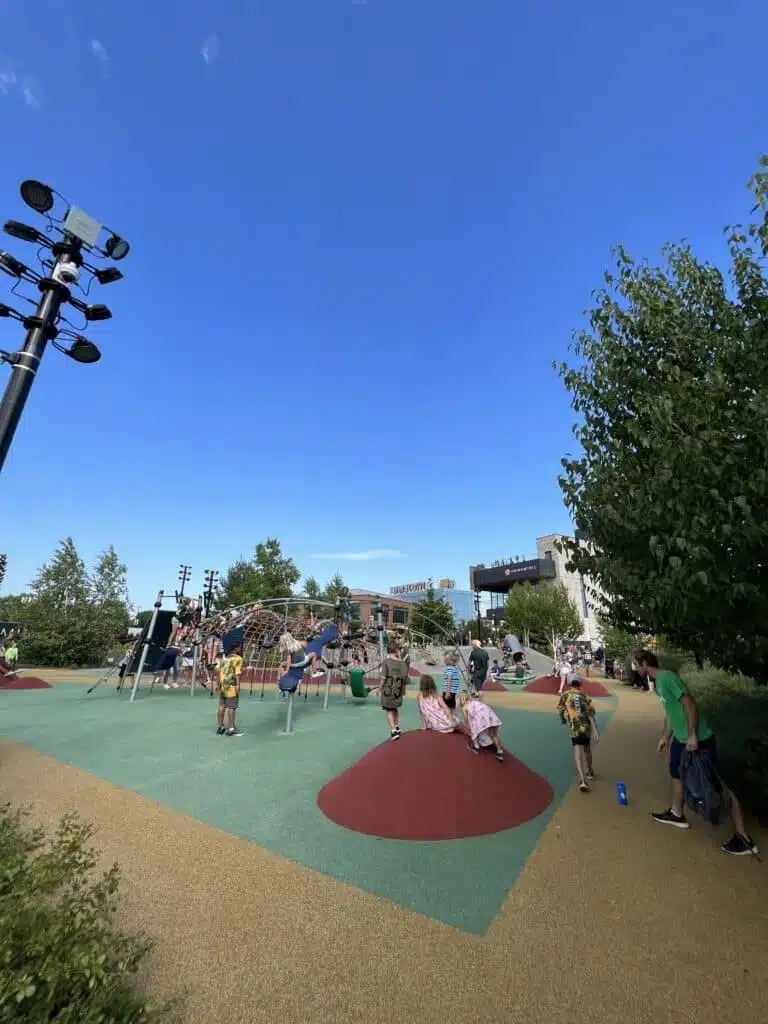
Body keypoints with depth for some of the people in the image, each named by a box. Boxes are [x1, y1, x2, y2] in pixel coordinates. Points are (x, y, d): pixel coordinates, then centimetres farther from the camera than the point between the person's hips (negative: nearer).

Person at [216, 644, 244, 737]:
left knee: (222, 706, 13)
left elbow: (220, 672, 16)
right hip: (231, 685, -8)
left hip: (223, 685, 8)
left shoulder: (223, 658, 14)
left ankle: (220, 727, 21)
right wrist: (238, 685, -19)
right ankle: (231, 729, 3)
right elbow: (237, 673, -17)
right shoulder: (238, 658, -10)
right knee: (231, 707, -2)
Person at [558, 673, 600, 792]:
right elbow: (591, 715, -5)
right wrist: (596, 732, -8)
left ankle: (583, 780, -23)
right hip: (587, 727, 4)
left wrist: (563, 719, 32)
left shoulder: (565, 695, 3)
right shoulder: (585, 696, 5)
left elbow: (560, 710, 10)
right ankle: (589, 772, 46)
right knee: (587, 749, 26)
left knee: (578, 753, -7)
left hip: (575, 728, -4)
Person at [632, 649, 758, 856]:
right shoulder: (658, 682, 8)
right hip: (680, 738, 10)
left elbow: (689, 704, -25)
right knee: (676, 773, 22)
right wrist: (665, 737, 22)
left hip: (699, 739, -10)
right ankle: (677, 814, 38)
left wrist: (692, 736, -24)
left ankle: (743, 838, 9)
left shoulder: (667, 677, -21)